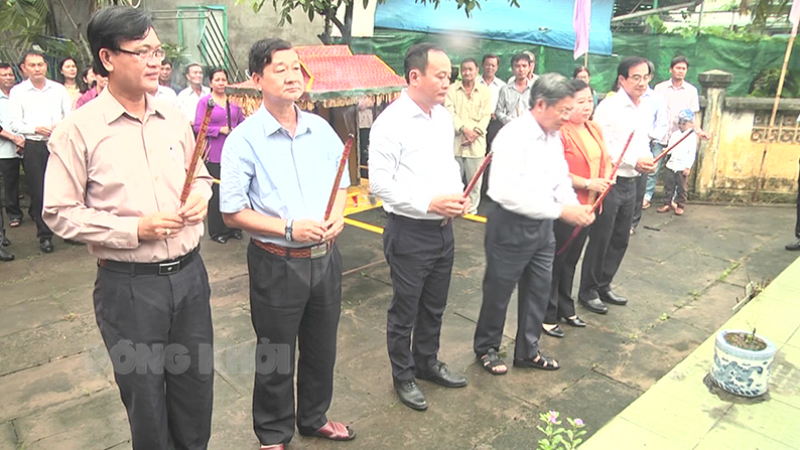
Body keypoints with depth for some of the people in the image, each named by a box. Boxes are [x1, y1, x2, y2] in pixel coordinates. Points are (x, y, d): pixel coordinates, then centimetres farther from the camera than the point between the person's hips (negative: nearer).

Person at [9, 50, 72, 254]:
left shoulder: (59, 89, 9)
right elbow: (15, 124, 1)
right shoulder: (17, 91, 5)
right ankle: (45, 235, 11)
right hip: (33, 147, -1)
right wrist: (36, 129, -15)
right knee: (38, 192, 2)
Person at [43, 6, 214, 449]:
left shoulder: (174, 118, 5)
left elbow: (200, 176, 18)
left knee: (196, 386, 18)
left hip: (189, 274, 5)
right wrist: (134, 230, -17)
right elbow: (60, 213, -8)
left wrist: (201, 196, -4)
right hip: (128, 285, -4)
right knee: (145, 398, 13)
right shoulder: (78, 130, -9)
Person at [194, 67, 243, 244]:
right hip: (215, 154, -4)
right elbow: (198, 127, -7)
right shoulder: (205, 101, -1)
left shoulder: (234, 100, 11)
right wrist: (220, 130, -13)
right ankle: (217, 231, 12)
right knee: (216, 192, 0)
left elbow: (241, 122, 18)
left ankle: (233, 228, 21)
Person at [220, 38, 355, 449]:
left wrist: (338, 215, -6)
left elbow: (341, 182, 14)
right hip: (277, 263, -5)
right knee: (277, 357, 13)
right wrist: (289, 228, -21)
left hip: (325, 257, 5)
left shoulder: (320, 129, 3)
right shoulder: (244, 140, -11)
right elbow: (232, 212, -12)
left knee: (322, 349, 21)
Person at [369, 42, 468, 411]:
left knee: (434, 306, 22)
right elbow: (380, 183, -20)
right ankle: (403, 376, 31)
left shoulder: (444, 117, 7)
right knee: (405, 310, 11)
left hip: (444, 229, 7)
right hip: (409, 232, -7)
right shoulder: (391, 122, -17)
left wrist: (460, 194, -1)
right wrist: (430, 202, -24)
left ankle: (428, 363, 43)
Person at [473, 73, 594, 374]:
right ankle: (487, 348, 33)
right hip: (511, 226, -8)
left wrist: (576, 206, -9)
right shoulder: (513, 136, -21)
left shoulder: (554, 138, 5)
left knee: (538, 290, 18)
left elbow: (562, 180, 12)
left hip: (542, 225, 8)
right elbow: (508, 192, -29)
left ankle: (528, 351, 37)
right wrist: (560, 210, -27)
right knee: (498, 292, 10)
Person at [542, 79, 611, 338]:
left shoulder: (595, 130, 11)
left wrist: (605, 180, -3)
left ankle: (565, 309, 34)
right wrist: (588, 183, -18)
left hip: (587, 207, 8)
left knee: (572, 259, 19)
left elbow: (606, 160, 16)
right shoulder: (560, 132, -17)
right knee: (556, 261, 2)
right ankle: (548, 316, 16)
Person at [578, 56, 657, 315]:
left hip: (630, 183, 8)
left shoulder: (647, 106, 9)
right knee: (600, 240, 2)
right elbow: (602, 149, -20)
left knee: (620, 240, 16)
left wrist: (648, 158, 0)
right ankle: (587, 291, 18)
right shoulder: (609, 107, -15)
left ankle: (604, 286, 31)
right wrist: (634, 161, -21)